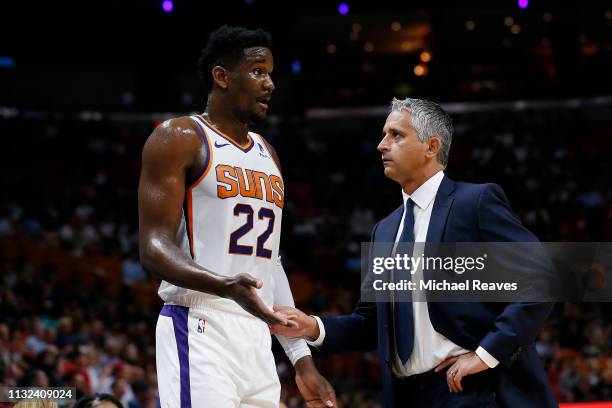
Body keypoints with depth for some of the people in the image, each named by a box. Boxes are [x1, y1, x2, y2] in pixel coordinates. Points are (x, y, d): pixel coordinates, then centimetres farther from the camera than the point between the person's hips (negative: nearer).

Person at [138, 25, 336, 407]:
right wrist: (225, 286, -29)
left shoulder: (267, 154, 19)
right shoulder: (180, 138, -4)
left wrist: (302, 358, 17)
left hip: (257, 337, 8)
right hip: (199, 332, -8)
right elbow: (154, 247, -11)